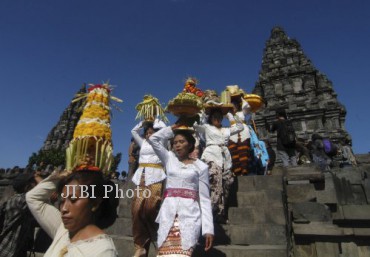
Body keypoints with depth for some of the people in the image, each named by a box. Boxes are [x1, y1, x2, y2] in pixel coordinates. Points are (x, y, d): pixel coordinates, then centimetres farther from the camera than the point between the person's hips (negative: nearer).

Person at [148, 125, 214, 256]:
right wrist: (172, 129, 17)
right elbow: (153, 139, 11)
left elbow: (204, 198, 3)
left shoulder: (201, 166, 6)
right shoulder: (169, 159, 14)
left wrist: (208, 228, -3)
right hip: (168, 213, 2)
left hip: (190, 214, -2)